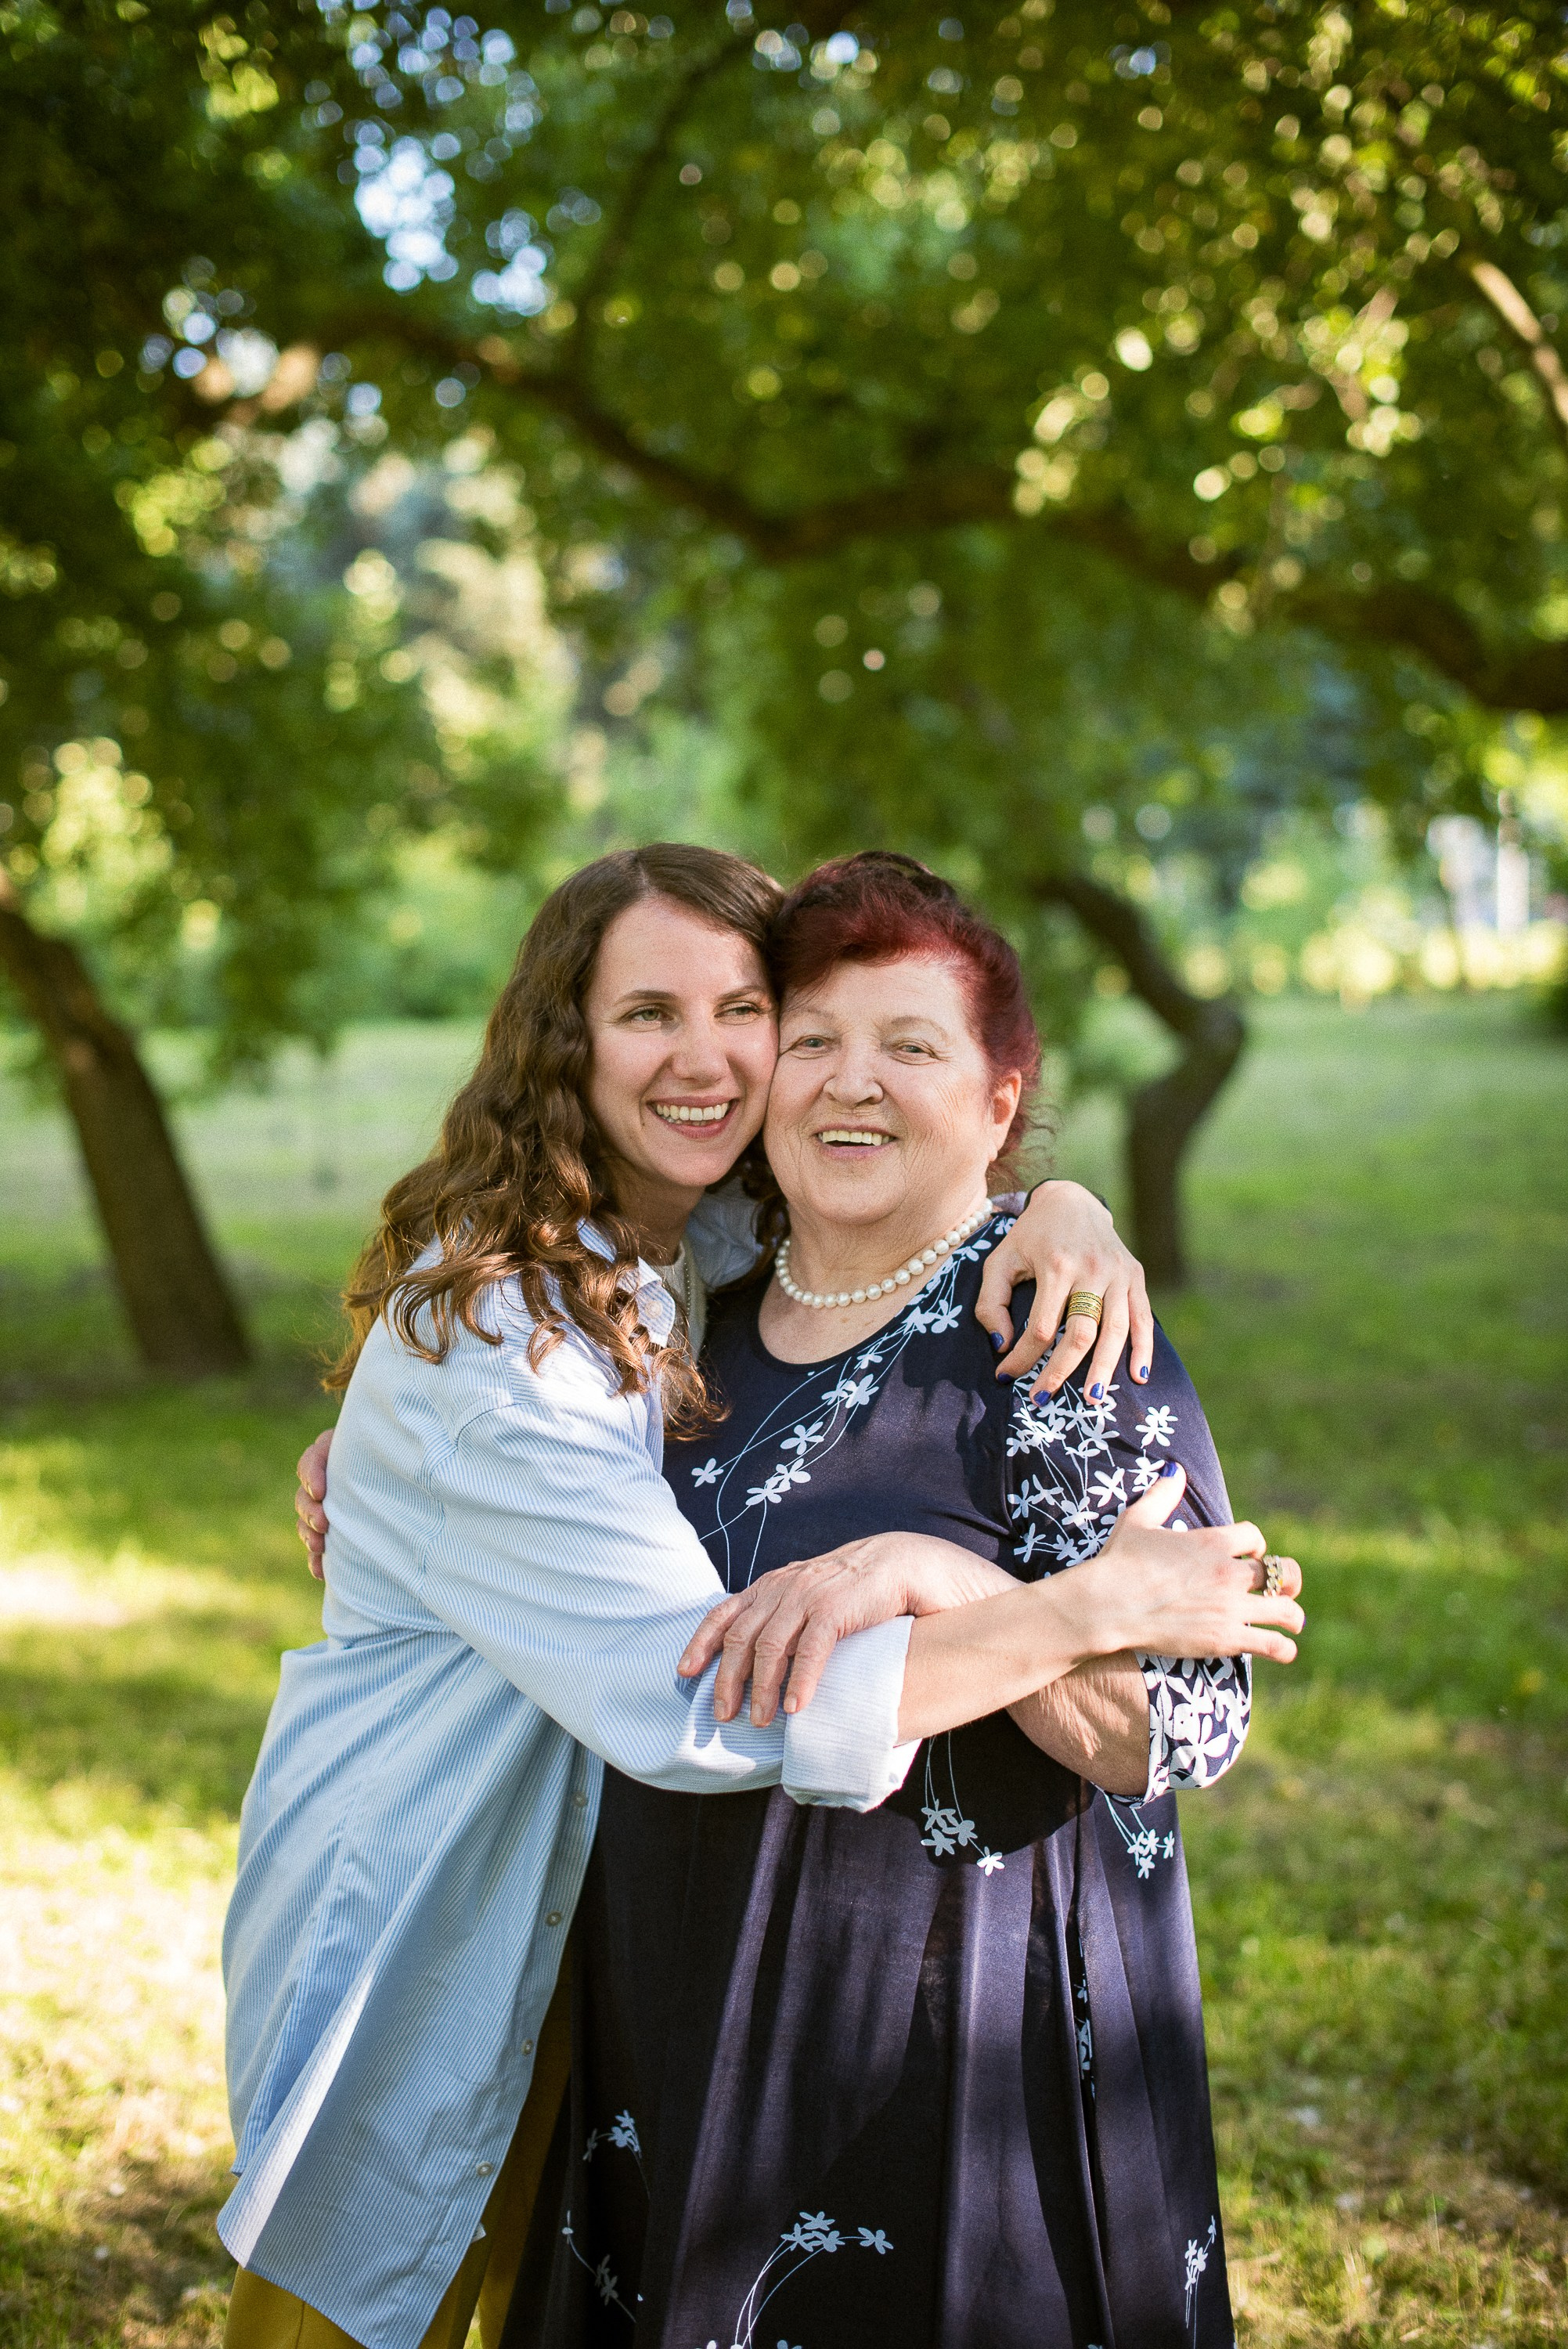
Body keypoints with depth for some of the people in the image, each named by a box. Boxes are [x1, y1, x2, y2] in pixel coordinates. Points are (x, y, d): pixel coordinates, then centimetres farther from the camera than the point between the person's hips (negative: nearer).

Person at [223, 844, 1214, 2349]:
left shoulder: (718, 1244, -2)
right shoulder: (493, 1336, -28)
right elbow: (693, 1701, -36)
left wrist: (1063, 1209, -15)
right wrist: (1088, 1613, -38)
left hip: (596, 1915, 7)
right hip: (416, 1935, -7)